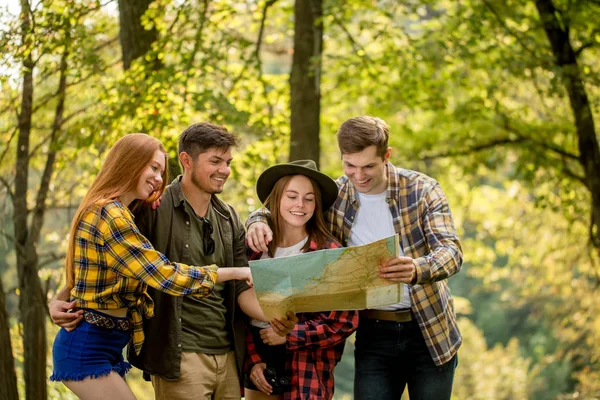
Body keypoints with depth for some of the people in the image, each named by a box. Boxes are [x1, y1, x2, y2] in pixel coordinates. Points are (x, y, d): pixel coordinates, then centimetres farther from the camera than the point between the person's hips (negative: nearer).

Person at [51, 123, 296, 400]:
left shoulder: (230, 221, 13)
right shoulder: (154, 210, -6)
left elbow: (242, 287, 9)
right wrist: (61, 300, -14)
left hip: (229, 357, 6)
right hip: (179, 358, -6)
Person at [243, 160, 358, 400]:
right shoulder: (256, 247, 2)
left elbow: (345, 323, -8)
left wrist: (289, 336, -12)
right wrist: (253, 360, -4)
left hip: (307, 371, -3)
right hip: (260, 368, 3)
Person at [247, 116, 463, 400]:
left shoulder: (421, 190, -8)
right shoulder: (334, 197, -1)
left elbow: (451, 251, -18)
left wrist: (416, 270, -41)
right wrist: (258, 221, -12)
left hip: (429, 331, -1)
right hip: (373, 332, 2)